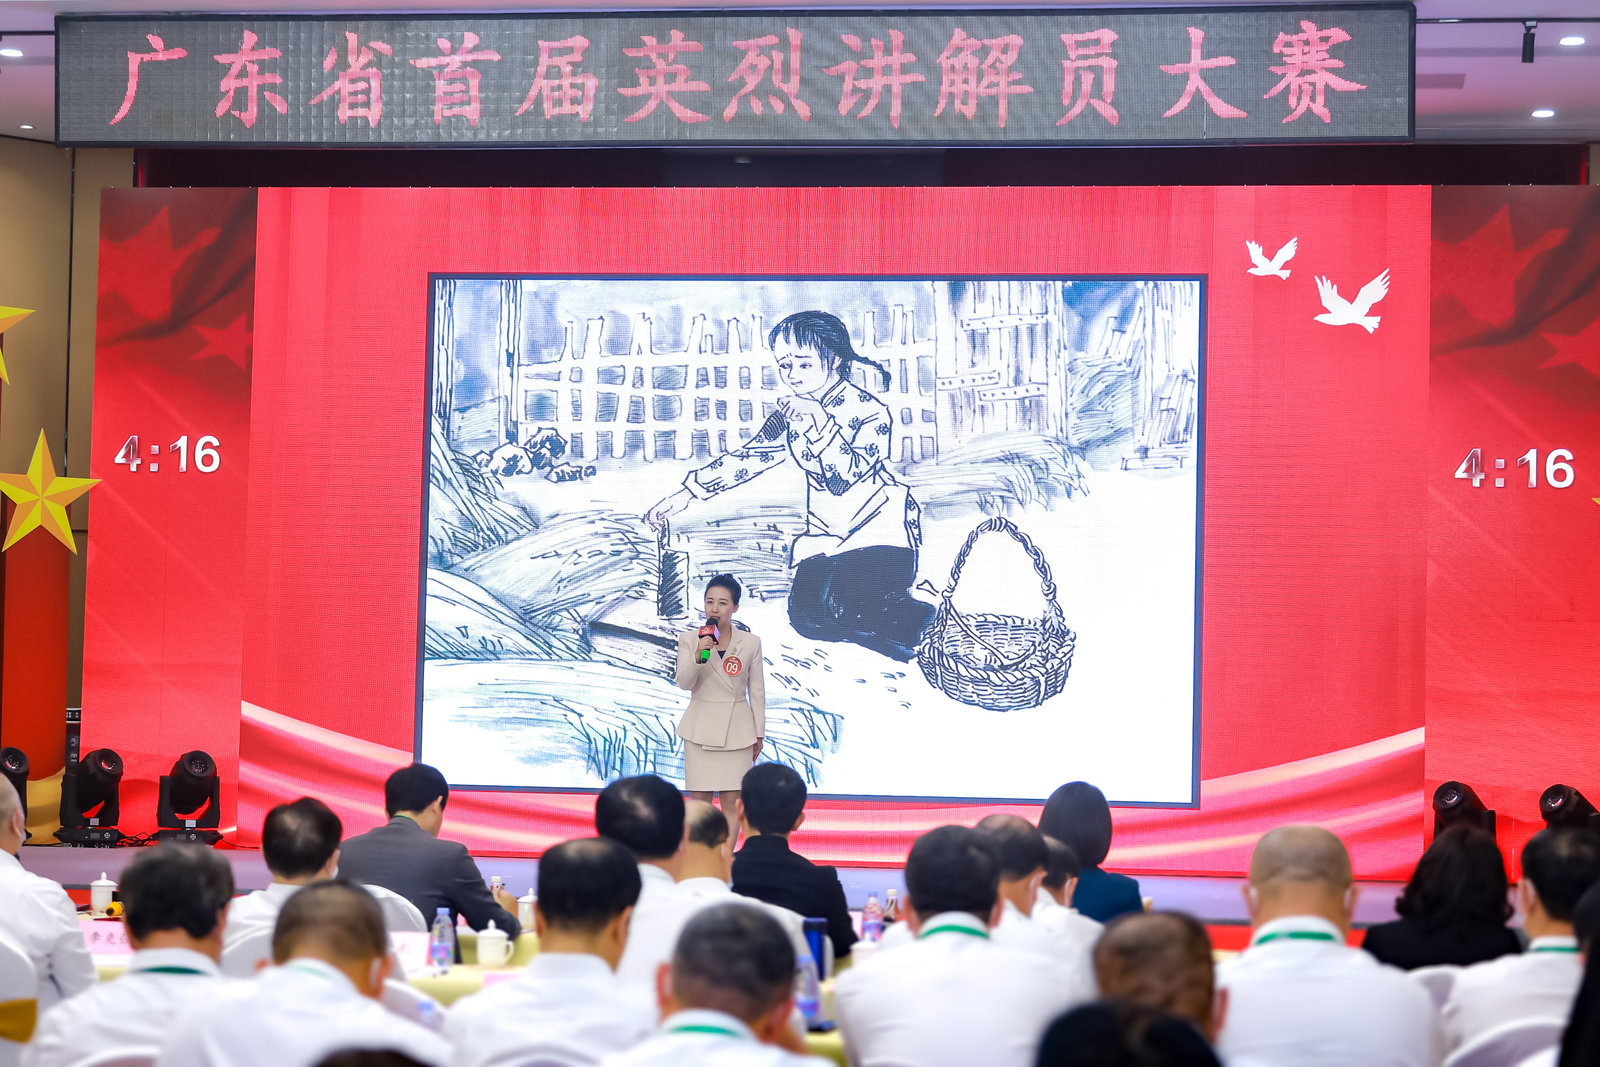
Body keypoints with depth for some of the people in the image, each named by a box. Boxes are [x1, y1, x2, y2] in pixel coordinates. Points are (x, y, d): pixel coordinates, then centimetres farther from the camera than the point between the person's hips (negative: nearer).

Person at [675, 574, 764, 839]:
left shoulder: (750, 642, 0)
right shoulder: (689, 640, 0)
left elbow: (757, 691, 5)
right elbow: (683, 682, -10)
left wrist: (759, 734, 5)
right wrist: (698, 656, -27)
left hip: (736, 729, 0)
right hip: (700, 728, 0)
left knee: (732, 802, 0)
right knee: (699, 801, 2)